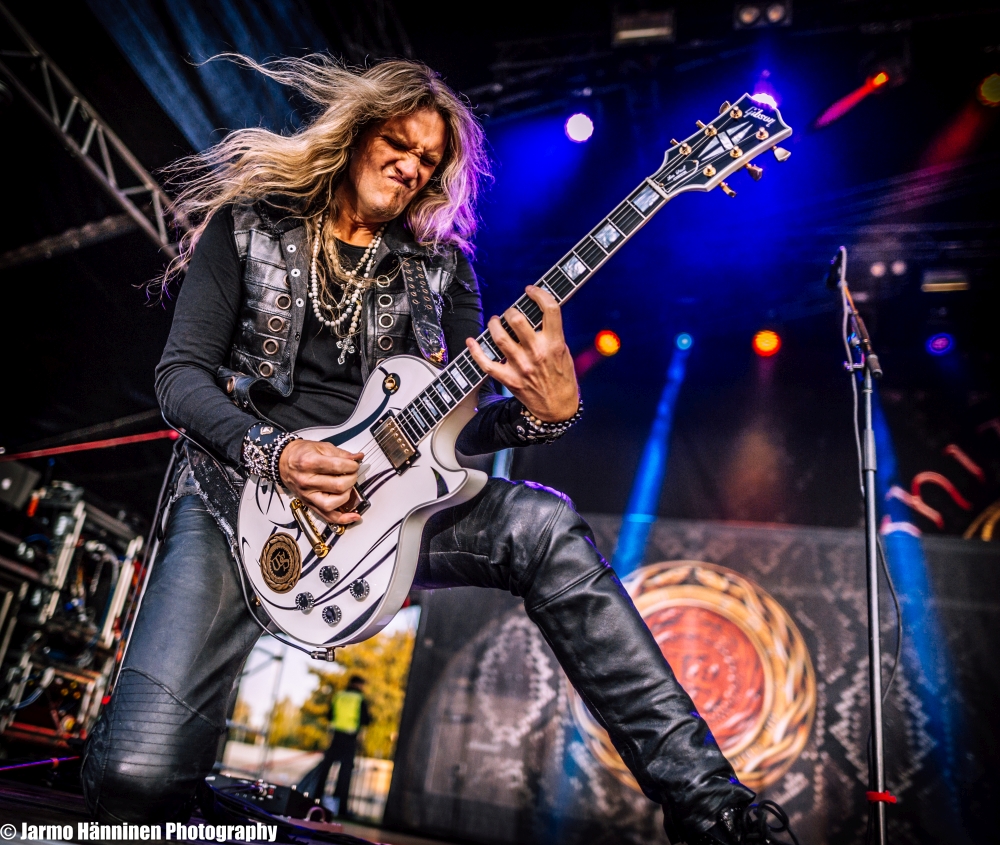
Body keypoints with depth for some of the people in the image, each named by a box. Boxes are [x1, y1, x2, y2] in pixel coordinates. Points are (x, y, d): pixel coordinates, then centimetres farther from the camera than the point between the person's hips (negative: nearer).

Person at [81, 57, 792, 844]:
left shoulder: (440, 266, 11)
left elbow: (459, 422, 4)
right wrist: (274, 455, -19)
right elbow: (182, 372, 0)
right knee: (138, 773, -21)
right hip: (241, 495, -1)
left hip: (381, 489, 2)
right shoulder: (248, 224, 6)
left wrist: (542, 409, -20)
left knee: (543, 526, -30)